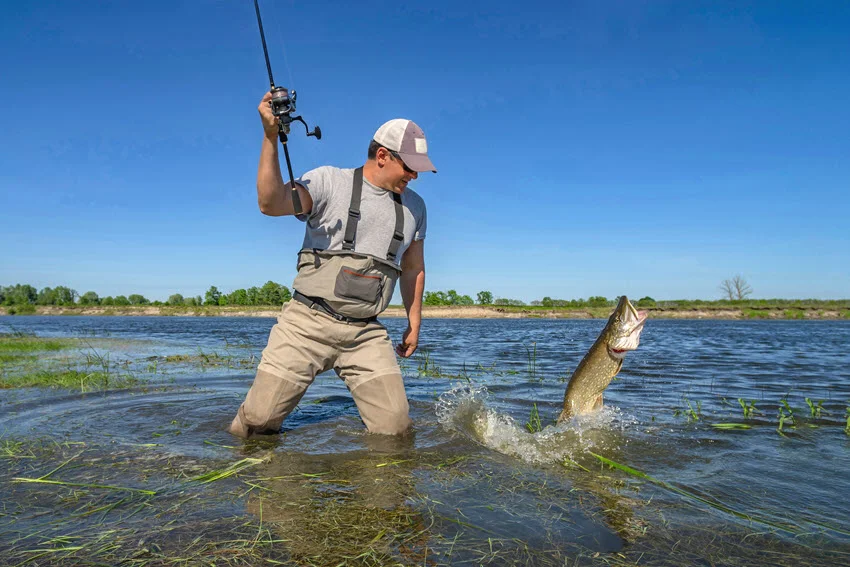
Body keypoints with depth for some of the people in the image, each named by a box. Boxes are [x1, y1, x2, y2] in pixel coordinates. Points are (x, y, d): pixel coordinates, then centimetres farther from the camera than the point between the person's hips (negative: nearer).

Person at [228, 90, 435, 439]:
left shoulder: (414, 206, 13)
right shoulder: (329, 181, -1)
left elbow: (413, 269, 22)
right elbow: (271, 204, -17)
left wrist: (414, 324, 21)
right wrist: (271, 137, -25)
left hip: (366, 333, 4)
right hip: (307, 323, -3)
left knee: (394, 428, -7)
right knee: (259, 421, -2)